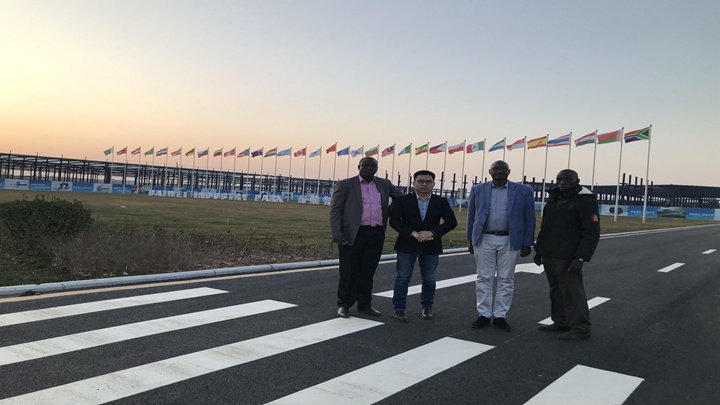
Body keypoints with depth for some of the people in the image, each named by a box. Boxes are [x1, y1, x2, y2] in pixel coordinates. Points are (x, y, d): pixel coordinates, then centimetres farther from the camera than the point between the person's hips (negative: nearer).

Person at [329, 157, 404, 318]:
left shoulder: (384, 184, 12)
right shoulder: (345, 185, 0)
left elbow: (403, 198, 22)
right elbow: (335, 210, -5)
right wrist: (336, 233, -13)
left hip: (376, 235, 4)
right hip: (353, 234, -4)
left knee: (368, 272, 12)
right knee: (349, 272, 4)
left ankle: (365, 304, 23)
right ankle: (344, 305, 16)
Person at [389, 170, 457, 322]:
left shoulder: (441, 202, 2)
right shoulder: (402, 201, -2)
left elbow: (451, 221, -5)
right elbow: (394, 220, -9)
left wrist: (432, 232, -18)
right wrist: (413, 233, -21)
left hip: (431, 246, 2)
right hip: (407, 245, -2)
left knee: (429, 278, 10)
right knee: (403, 277, 2)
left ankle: (427, 307, 26)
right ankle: (399, 308, 11)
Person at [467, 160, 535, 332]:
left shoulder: (523, 191, 0)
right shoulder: (478, 190, 4)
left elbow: (529, 219, 2)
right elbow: (471, 216, 9)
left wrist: (527, 243, -1)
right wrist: (471, 240, 7)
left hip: (510, 241, -1)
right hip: (484, 240, 1)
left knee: (506, 279, 5)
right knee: (484, 278, 4)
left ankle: (500, 316, 14)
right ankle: (484, 314, 13)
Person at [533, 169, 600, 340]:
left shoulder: (585, 200, -9)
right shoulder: (553, 199, 15)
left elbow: (592, 233, -14)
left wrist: (580, 258, -20)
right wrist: (539, 250, 16)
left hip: (567, 257, -7)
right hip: (549, 255, 7)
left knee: (572, 291, -5)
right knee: (556, 290, 10)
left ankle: (580, 328, 3)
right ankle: (560, 322, 18)